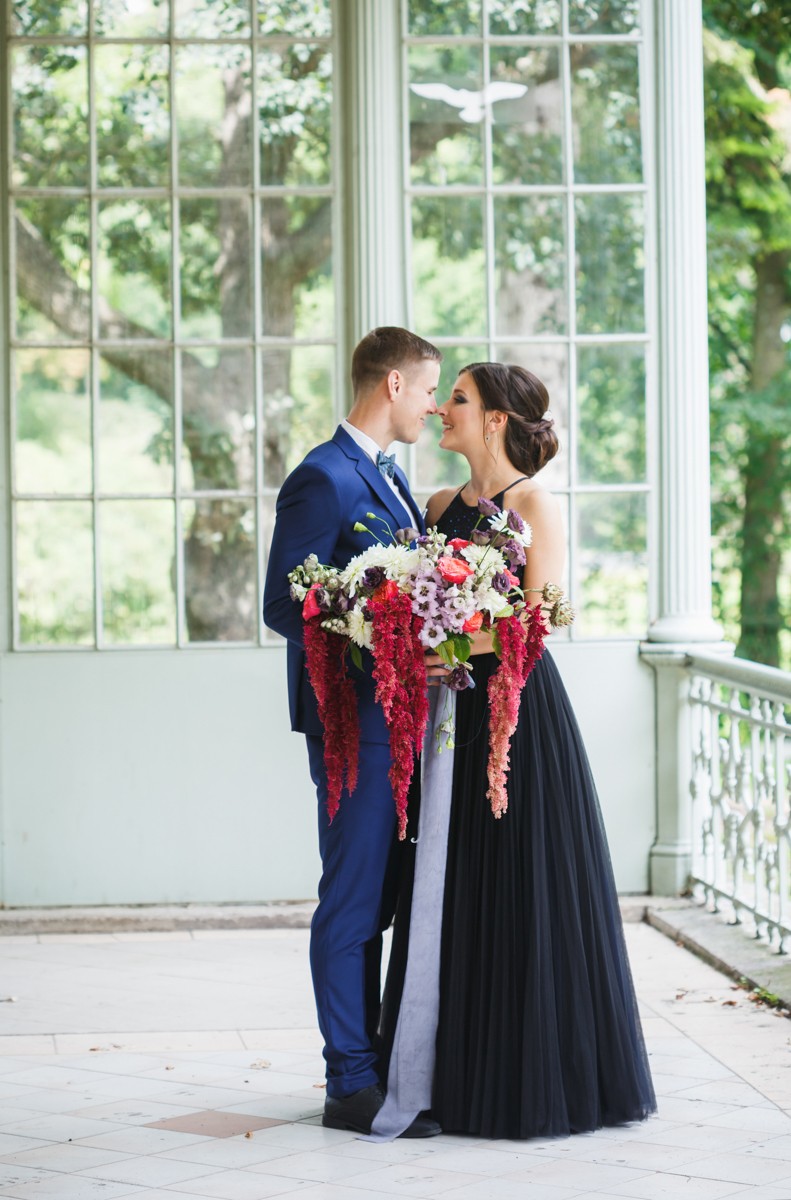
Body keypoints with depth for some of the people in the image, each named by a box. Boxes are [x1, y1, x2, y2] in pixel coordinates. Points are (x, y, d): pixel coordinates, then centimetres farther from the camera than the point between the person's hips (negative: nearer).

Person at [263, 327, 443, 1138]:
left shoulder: (387, 476, 17)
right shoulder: (324, 480, -13)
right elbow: (283, 606, -17)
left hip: (397, 716, 10)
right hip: (353, 720, -10)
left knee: (378, 899, 14)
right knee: (351, 901, -4)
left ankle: (372, 1064, 22)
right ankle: (350, 1083, 1)